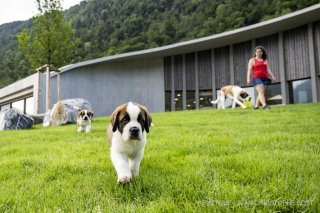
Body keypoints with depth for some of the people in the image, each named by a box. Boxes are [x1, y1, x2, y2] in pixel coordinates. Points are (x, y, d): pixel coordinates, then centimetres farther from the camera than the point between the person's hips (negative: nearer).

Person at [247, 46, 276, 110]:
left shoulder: (265, 60, 20)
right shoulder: (252, 60, 8)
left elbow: (268, 69, 12)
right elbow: (249, 70, -2)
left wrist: (272, 76, -3)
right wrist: (248, 78, -15)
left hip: (264, 78, 5)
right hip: (256, 78, -4)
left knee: (261, 93, 3)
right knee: (261, 91, -19)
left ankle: (256, 106, 13)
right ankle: (265, 105, -31)